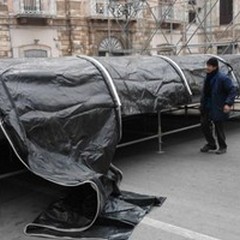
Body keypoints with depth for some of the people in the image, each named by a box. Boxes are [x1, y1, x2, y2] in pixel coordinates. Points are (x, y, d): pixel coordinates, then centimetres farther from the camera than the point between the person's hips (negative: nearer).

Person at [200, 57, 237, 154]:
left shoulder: (222, 78, -16)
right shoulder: (208, 77, 9)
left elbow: (233, 90, -15)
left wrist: (228, 103, -24)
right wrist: (202, 104, 15)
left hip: (217, 108, -7)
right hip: (207, 107, 8)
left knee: (219, 127, 3)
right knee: (204, 124, 9)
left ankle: (222, 147, 21)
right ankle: (211, 144, 27)